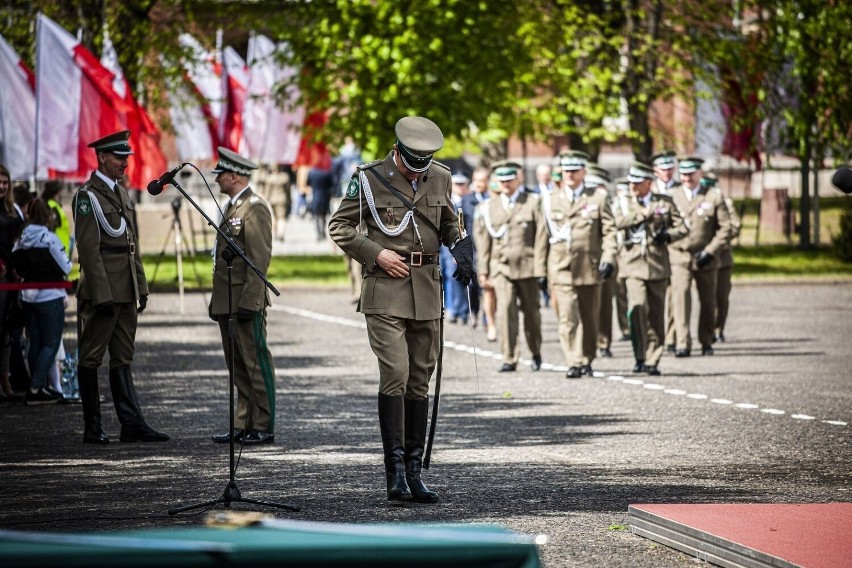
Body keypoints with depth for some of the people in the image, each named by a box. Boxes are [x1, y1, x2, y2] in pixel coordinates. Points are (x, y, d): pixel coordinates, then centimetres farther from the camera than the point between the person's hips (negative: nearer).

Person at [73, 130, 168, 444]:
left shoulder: (121, 193, 17)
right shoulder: (88, 195, -9)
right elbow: (88, 249, -15)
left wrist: (141, 288, 16)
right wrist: (102, 295, -20)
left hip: (126, 292, 8)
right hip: (100, 291, -8)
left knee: (123, 359, 7)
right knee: (91, 358, 0)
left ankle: (131, 424, 6)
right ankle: (92, 427, 4)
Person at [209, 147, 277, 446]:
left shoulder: (255, 208, -12)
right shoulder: (232, 207, 18)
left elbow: (260, 258, -18)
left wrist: (248, 301, -22)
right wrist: (217, 301, 19)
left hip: (246, 301, -10)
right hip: (227, 303, 10)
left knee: (256, 365, -5)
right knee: (237, 368, 11)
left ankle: (263, 428, -1)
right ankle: (242, 426, 15)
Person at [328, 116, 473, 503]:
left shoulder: (440, 178, 8)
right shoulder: (369, 179, -4)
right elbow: (339, 227, 1)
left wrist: (460, 248, 3)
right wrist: (376, 253, -11)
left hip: (427, 291, 5)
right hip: (386, 292, -5)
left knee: (420, 381, 6)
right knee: (395, 375, -14)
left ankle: (414, 472, 12)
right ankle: (395, 473, -12)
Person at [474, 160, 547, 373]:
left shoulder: (533, 203, 2)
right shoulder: (488, 207, 10)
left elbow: (541, 237, -1)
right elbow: (483, 240, 11)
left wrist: (540, 270, -7)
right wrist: (483, 271, 7)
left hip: (527, 267, -1)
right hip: (501, 267, 1)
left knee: (531, 312, 9)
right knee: (505, 309, -14)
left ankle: (536, 353, 30)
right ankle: (509, 359, -13)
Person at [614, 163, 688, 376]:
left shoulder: (664, 202, 9)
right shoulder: (625, 203, 9)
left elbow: (682, 227, 7)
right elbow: (619, 222, -10)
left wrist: (668, 235, -12)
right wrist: (643, 214, -13)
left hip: (658, 265, 1)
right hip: (634, 264, -1)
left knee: (656, 314, 4)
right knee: (637, 308, -19)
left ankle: (652, 360, 11)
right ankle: (640, 356, -12)